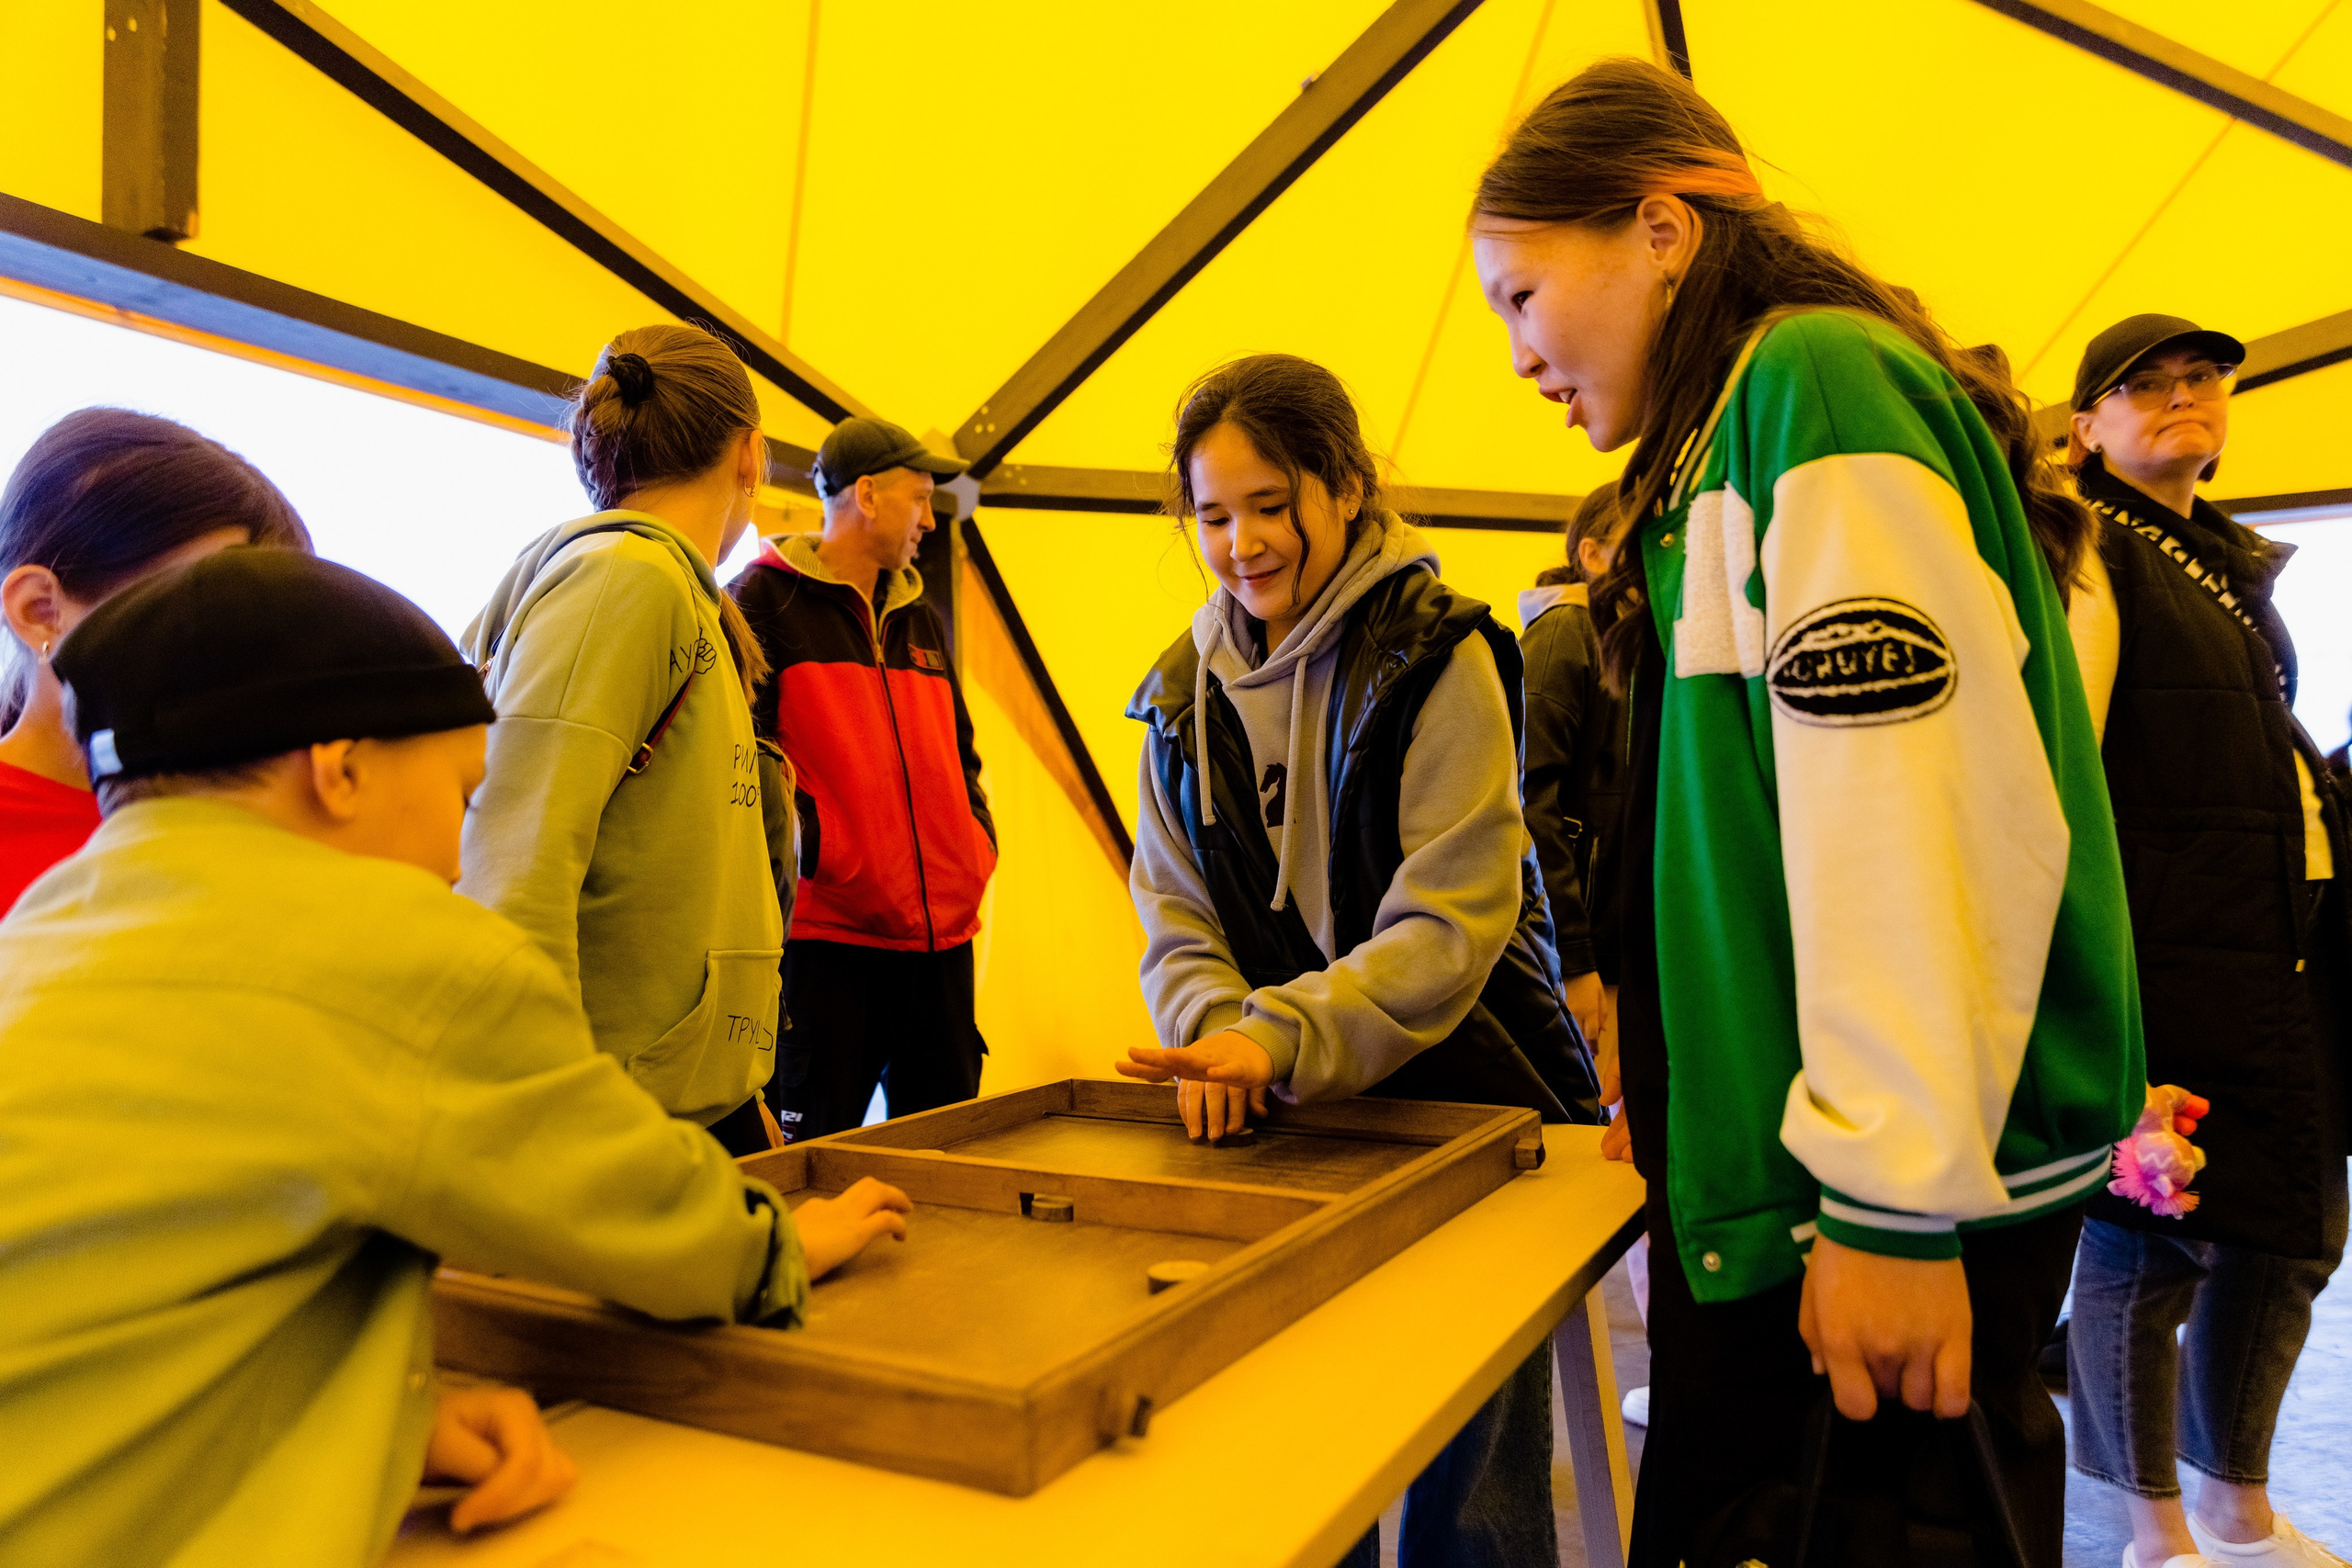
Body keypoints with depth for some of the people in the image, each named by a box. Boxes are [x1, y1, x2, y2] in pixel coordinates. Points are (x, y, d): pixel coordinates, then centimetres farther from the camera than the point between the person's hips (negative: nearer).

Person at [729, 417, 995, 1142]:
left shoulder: (921, 621, 21)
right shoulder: (765, 601, -2)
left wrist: (979, 839, 11)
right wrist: (807, 844, -21)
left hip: (941, 933, 7)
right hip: (825, 931, -7)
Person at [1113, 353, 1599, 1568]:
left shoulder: (1437, 657, -10)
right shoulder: (1186, 693, 5)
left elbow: (1451, 923, -17)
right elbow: (1173, 914, 4)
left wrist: (1283, 1035, -29)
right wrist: (1213, 1028, -17)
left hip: (1462, 1102, -3)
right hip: (1279, 1119, 4)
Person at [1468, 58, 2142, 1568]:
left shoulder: (1814, 375, -10)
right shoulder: (1740, 436, 20)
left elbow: (1914, 804, -20)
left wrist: (1894, 1202, -19)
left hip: (1897, 1172, -9)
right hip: (1782, 1162, 9)